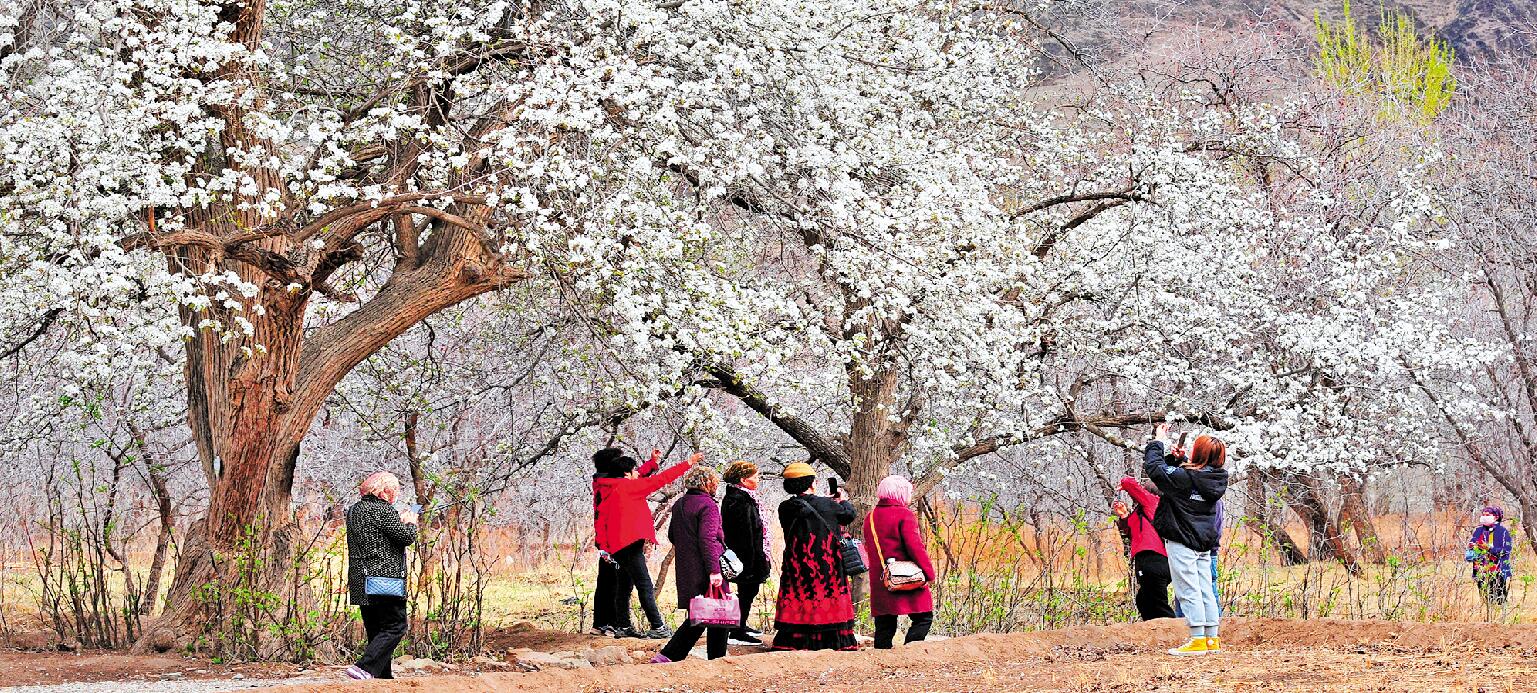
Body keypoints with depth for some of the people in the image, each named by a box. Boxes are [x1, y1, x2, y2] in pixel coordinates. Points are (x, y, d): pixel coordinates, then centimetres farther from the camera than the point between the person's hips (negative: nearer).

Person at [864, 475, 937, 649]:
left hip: (879, 581, 7)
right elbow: (915, 546, -14)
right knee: (923, 618, -2)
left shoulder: (871, 516, 14)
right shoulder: (904, 514, -8)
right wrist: (929, 573, -9)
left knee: (884, 624, 8)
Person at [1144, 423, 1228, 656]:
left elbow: (1152, 466, -11)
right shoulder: (1217, 478, 2)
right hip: (1205, 543, 7)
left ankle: (1198, 640, -7)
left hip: (1182, 542, -7)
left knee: (1188, 591, -5)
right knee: (1205, 591, 11)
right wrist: (1180, 459, 4)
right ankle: (1212, 639, 12)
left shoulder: (1183, 477, -20)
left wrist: (1159, 441, 1)